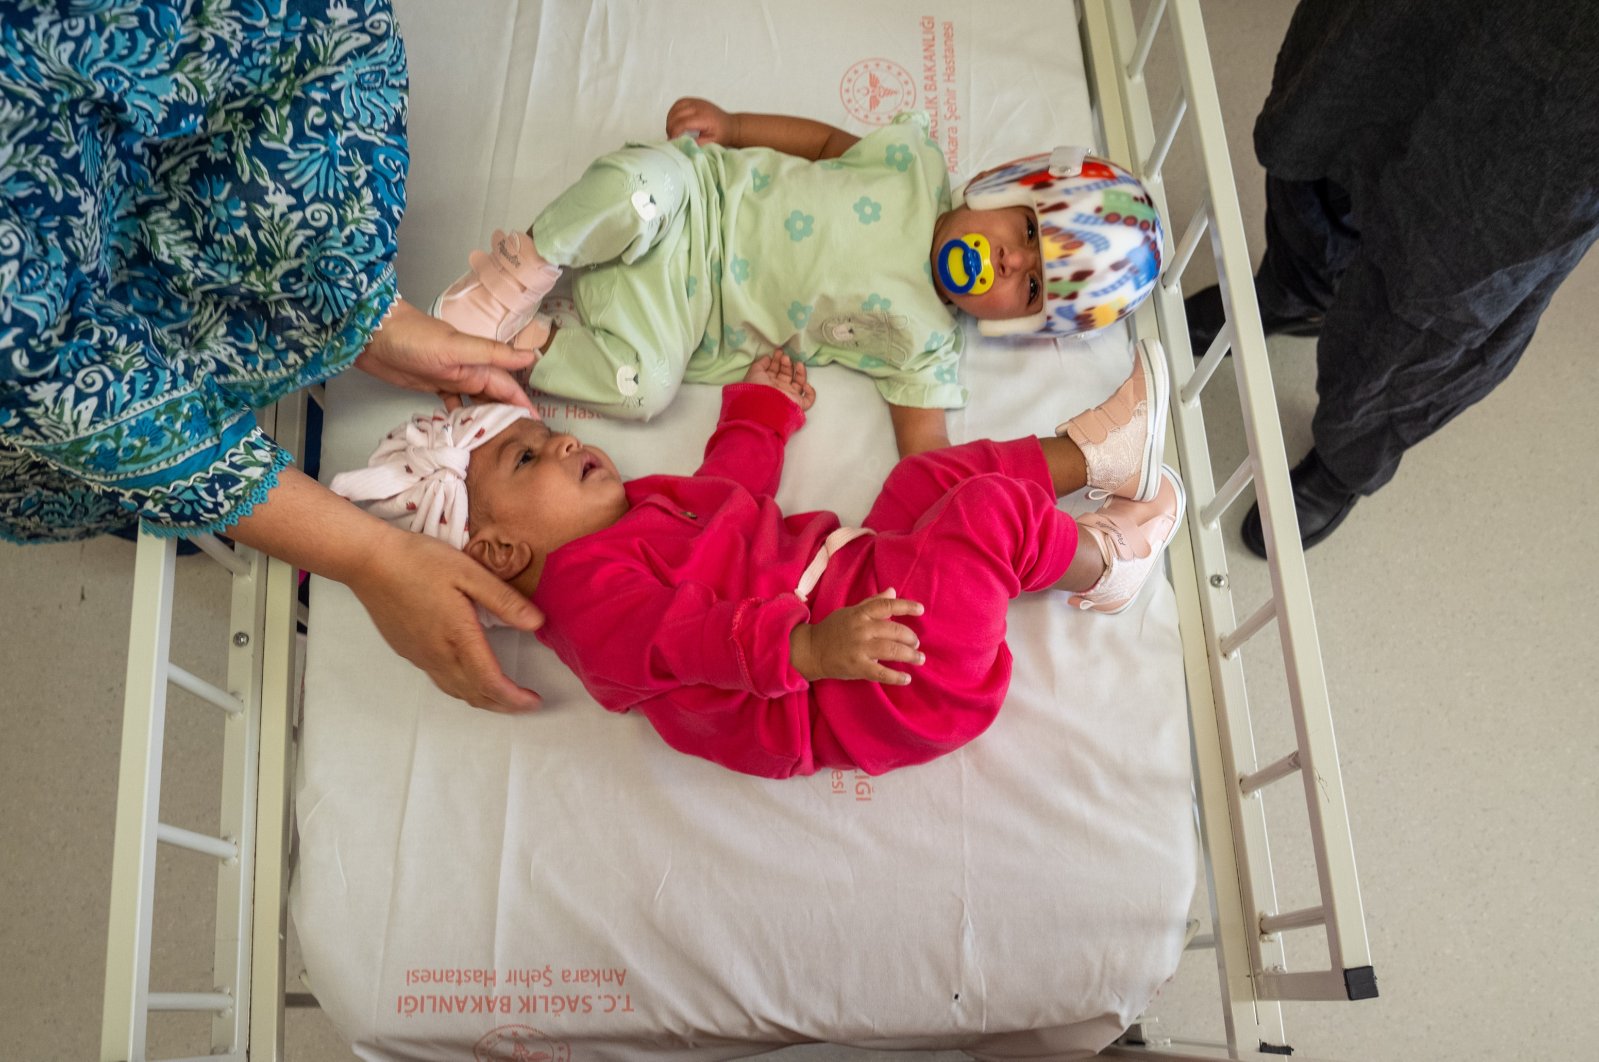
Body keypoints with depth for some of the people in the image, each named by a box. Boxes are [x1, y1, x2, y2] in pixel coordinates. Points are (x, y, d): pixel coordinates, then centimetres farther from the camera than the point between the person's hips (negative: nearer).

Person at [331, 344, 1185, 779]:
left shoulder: (634, 508, 18)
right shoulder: (588, 594, -15)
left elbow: (730, 489, 35)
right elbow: (683, 638, -32)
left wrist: (760, 409, 46)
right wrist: (811, 644, -47)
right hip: (877, 683, -11)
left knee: (937, 475, 20)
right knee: (994, 511, -14)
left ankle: (1094, 449, 30)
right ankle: (1097, 560, 14)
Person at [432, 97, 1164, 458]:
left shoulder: (927, 345, -6)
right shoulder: (918, 169, -4)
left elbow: (928, 449, -8)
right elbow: (829, 142, 9)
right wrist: (730, 126, -2)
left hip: (691, 315, 0)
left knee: (643, 386, -31)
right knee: (637, 190, -34)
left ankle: (519, 338, -7)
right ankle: (526, 270, -10)